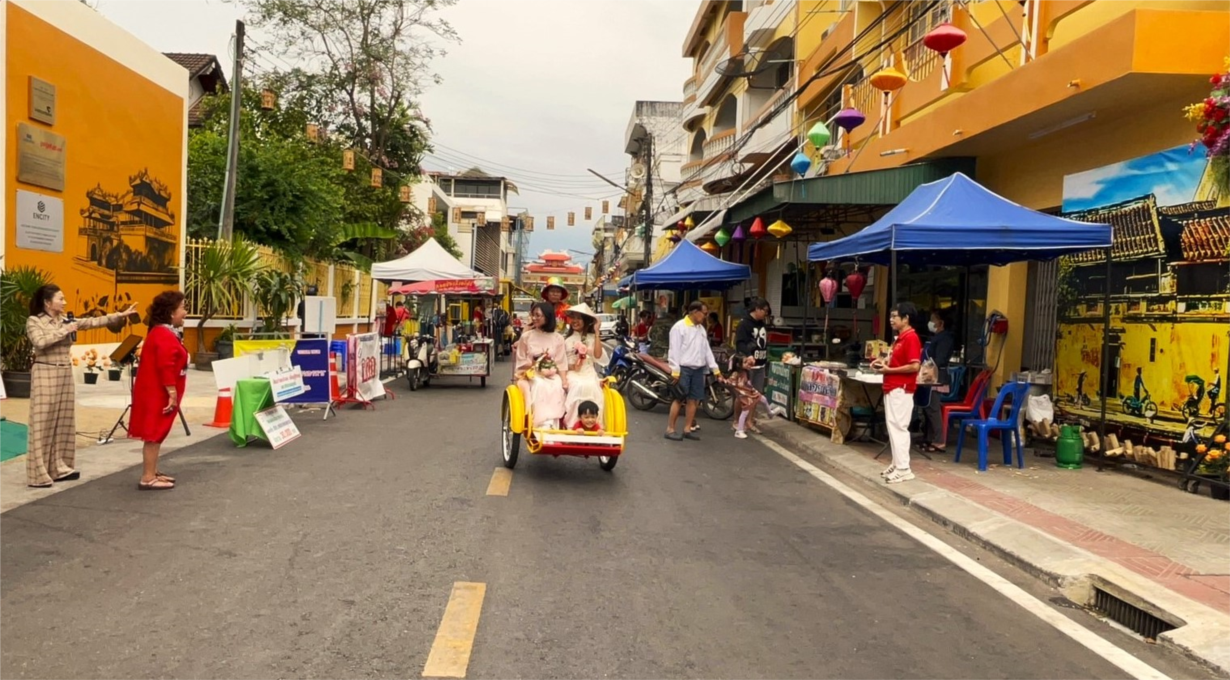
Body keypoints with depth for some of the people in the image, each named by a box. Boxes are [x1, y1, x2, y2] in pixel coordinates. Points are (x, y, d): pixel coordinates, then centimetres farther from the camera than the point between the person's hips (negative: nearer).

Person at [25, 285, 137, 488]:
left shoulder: (66, 320, 10)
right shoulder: (34, 321, -7)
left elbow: (93, 322, 5)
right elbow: (40, 342, -23)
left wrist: (120, 315, 0)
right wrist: (64, 331, -17)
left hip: (65, 374, 7)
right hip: (45, 374, -7)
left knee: (64, 422, 9)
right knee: (43, 423, -5)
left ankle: (59, 468, 17)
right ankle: (38, 475, -2)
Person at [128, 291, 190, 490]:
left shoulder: (160, 333, 16)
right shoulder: (165, 336, -19)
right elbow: (165, 368, -24)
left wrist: (171, 393, 22)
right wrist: (172, 393, -23)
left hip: (156, 393, 11)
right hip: (158, 394, -11)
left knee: (155, 434, 15)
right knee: (154, 435, -7)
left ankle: (152, 473, 22)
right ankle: (148, 479, -3)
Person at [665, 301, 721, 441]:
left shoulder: (701, 328, 15)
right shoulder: (679, 327, -8)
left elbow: (707, 349, 17)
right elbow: (674, 350, -12)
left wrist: (715, 368, 13)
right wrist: (675, 370, -17)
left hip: (698, 369, 7)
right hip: (684, 368, -7)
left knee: (694, 399, 7)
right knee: (679, 399, -5)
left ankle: (687, 429, 15)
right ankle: (670, 429, 1)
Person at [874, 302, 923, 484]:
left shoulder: (911, 338, -15)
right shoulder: (900, 338, 16)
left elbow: (914, 366, -22)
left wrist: (889, 370, -18)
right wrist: (884, 362, 9)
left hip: (901, 390, -10)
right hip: (892, 388, 10)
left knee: (898, 427, -9)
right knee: (893, 426, 13)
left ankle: (903, 469, -5)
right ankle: (897, 463, 19)